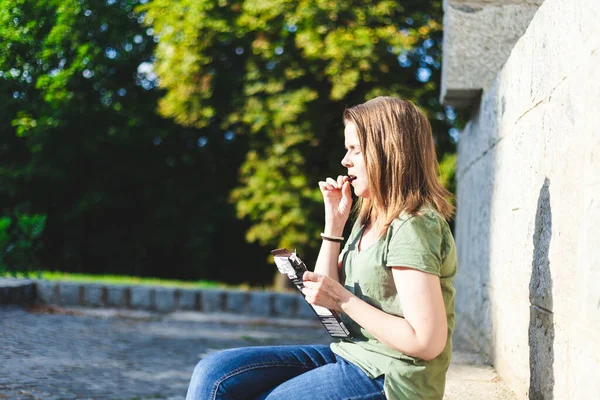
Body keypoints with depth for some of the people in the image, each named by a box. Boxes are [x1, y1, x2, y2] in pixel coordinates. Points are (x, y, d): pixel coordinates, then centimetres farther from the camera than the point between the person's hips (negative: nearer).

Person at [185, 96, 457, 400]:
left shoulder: (412, 229, -17)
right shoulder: (369, 220, 11)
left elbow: (428, 343, -22)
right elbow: (328, 297, 11)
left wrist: (343, 300, -17)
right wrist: (334, 224, 2)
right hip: (346, 355, 9)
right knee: (214, 375, -4)